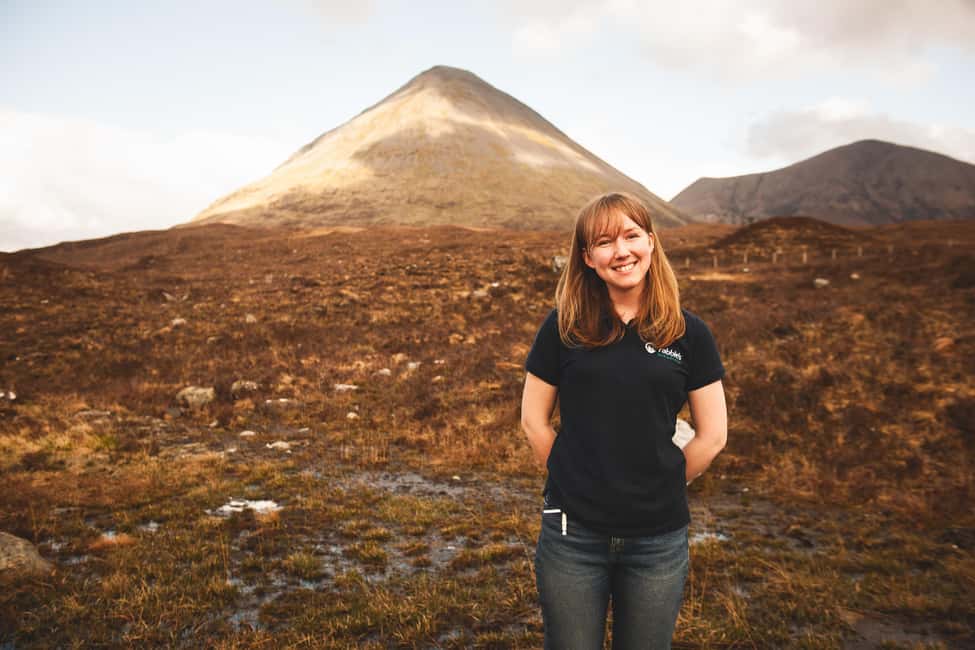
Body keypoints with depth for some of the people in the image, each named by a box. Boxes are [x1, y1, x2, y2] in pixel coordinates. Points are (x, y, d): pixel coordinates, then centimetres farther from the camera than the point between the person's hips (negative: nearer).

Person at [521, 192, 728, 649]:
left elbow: (712, 436, 2)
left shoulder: (689, 333, -3)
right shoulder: (565, 325, -4)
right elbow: (533, 420, 1)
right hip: (573, 530, 0)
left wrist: (659, 486, 3)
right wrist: (575, 480, 1)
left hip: (658, 537, 1)